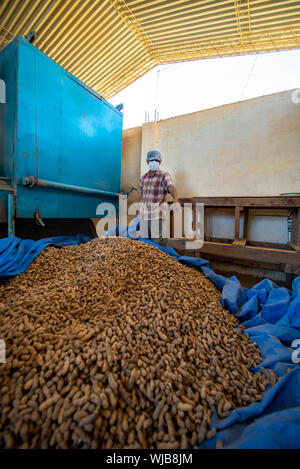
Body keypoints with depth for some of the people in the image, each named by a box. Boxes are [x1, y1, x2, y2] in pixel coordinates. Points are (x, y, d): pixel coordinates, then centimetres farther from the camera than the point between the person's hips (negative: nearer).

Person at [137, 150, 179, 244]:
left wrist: (176, 201, -42)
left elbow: (171, 187, -23)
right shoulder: (143, 178, 12)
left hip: (157, 214, -5)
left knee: (157, 241, -3)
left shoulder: (164, 175, -4)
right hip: (144, 214, 5)